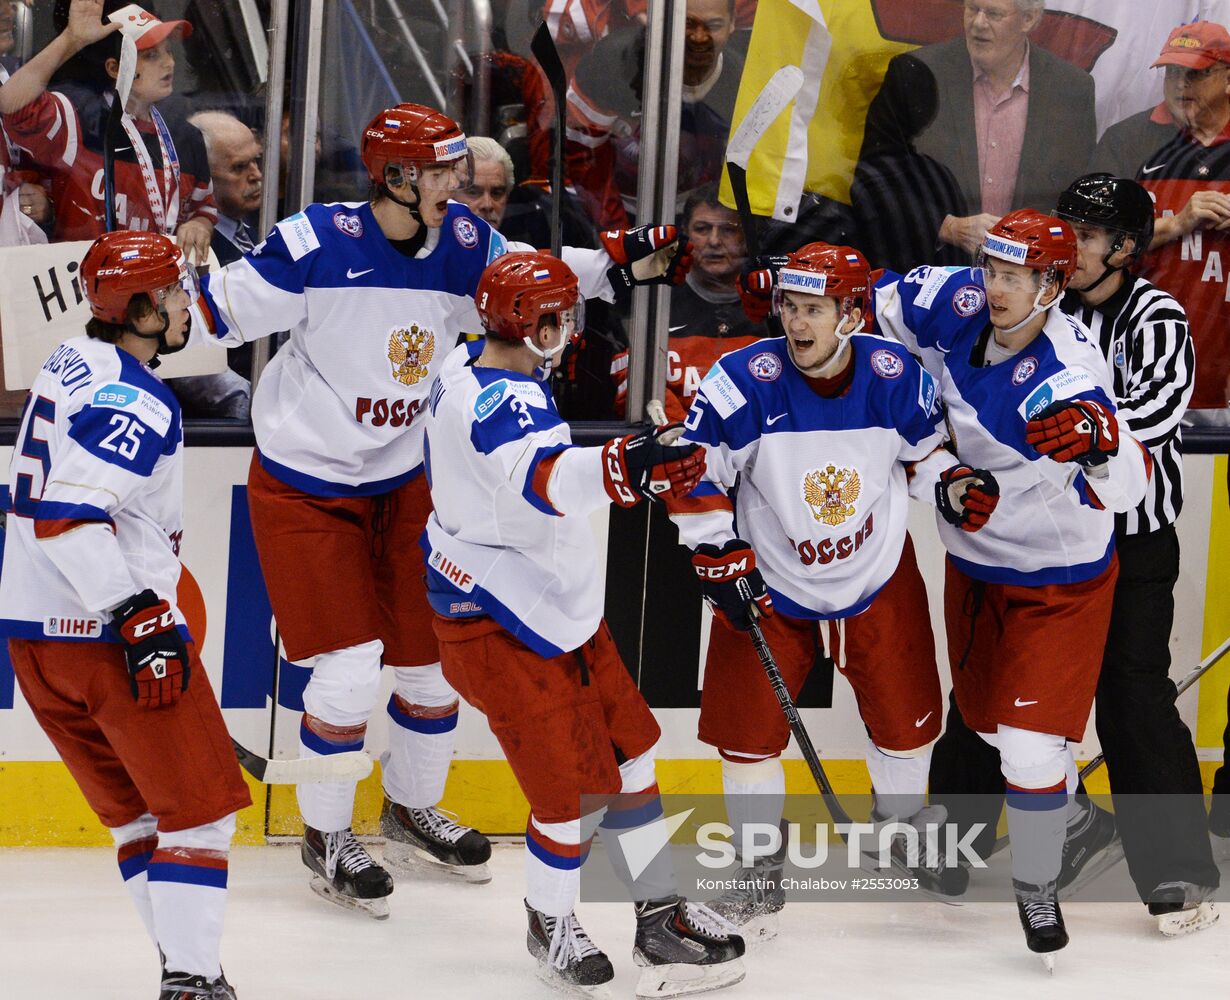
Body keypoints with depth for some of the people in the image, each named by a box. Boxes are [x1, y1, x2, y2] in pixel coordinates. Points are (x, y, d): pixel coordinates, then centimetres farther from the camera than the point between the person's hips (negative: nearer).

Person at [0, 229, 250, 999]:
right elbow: (68, 516, -28)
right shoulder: (135, 401, -18)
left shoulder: (72, 365, 12)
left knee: (137, 813, 17)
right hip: (108, 637, -9)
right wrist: (141, 615, -29)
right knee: (200, 810, -1)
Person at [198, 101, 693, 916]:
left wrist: (620, 264, 1)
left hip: (402, 480, 6)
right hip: (303, 487, -6)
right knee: (350, 665, -11)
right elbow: (218, 309, -16)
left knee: (437, 652, 11)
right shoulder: (318, 246, -23)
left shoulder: (464, 243, -6)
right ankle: (325, 840, 11)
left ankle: (412, 812, 36)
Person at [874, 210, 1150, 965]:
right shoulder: (960, 307, -15)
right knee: (986, 724, 20)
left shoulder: (1065, 377, -34)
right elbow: (883, 299, 5)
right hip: (975, 559, 7)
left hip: (1059, 583, -6)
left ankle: (1037, 888, 14)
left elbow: (1124, 487, -46)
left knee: (1032, 749, -9)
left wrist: (1096, 440, -65)